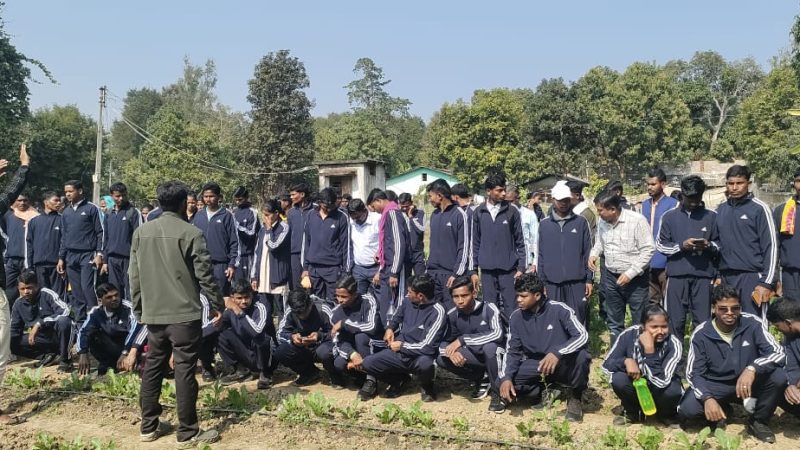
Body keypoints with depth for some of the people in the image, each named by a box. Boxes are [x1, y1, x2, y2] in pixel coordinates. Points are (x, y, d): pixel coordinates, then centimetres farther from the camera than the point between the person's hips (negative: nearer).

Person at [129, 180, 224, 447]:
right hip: (184, 314, -6)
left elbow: (134, 276, 10)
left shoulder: (141, 232, 7)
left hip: (153, 314, 6)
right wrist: (218, 304, 3)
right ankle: (188, 433, 5)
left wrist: (139, 309, 19)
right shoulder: (191, 233, -10)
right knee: (185, 370, -2)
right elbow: (205, 274, -9)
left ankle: (149, 426, 23)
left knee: (153, 367, 14)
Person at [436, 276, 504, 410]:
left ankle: (497, 393, -18)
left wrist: (463, 339, -35)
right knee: (442, 359, -18)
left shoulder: (489, 309, -21)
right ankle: (481, 379, 2)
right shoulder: (452, 314, -7)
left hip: (494, 355, -5)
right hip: (473, 357, 5)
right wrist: (451, 352, -32)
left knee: (490, 347, -38)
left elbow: (497, 334, -35)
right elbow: (443, 342, -7)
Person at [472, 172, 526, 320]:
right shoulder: (479, 212, 3)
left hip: (508, 269, -1)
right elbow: (476, 241, 8)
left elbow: (519, 241, 2)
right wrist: (474, 268, 6)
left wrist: (521, 267, -2)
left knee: (510, 308, 1)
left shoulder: (511, 211, -1)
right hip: (487, 269, 1)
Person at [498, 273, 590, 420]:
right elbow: (512, 351, -4)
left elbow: (582, 336, -25)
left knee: (581, 356, -36)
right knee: (503, 382, -21)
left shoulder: (559, 310, -18)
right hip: (536, 365, 3)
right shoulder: (516, 317, -6)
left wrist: (557, 353, -41)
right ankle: (544, 391, 7)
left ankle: (574, 397, -7)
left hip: (563, 364, -3)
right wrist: (506, 378, -22)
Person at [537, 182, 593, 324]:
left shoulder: (581, 222, 3)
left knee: (578, 320, 0)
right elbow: (541, 255, 8)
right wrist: (542, 282, 5)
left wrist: (590, 279, 0)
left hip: (577, 282, -1)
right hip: (553, 283, 1)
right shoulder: (544, 224, 6)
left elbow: (588, 252, 4)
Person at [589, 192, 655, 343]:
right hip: (610, 277, 6)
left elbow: (648, 250, -17)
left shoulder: (637, 220, -18)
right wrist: (594, 254, -3)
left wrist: (630, 273, -21)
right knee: (614, 322, 17)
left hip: (635, 279, -6)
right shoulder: (602, 223, 1)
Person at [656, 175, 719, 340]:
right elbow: (660, 245, 6)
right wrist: (682, 246, -10)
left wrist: (709, 246, -11)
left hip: (703, 276, 0)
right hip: (676, 275, 0)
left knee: (703, 322, 2)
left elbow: (720, 245, 10)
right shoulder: (669, 216, 7)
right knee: (675, 321, 4)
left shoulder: (711, 217, 7)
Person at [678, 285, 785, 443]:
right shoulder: (701, 334, -15)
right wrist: (707, 398, -32)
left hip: (750, 381, 1)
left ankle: (758, 421, -2)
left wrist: (752, 369, -41)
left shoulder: (752, 323, -15)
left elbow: (778, 352, -22)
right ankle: (720, 414, 11)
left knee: (778, 377, -30)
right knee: (686, 410, -26)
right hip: (715, 385, -1)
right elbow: (694, 373, -12)